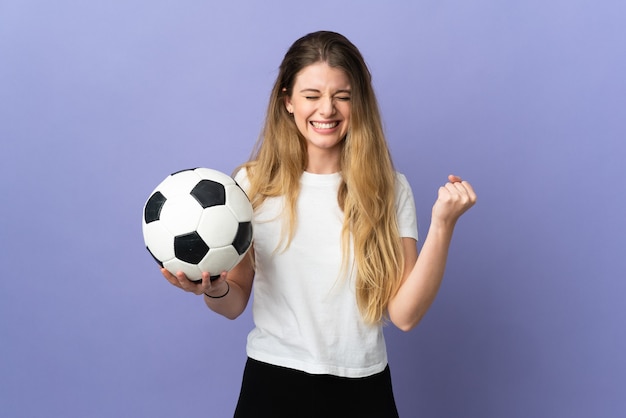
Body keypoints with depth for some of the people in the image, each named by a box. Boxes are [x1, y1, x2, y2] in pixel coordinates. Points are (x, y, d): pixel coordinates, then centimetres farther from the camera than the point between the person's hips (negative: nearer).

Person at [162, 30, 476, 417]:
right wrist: (215, 289, -19)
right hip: (272, 384, 0)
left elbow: (404, 314, -11)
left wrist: (442, 225, -20)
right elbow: (235, 303, 2)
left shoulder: (389, 189, -5)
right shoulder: (254, 183, -5)